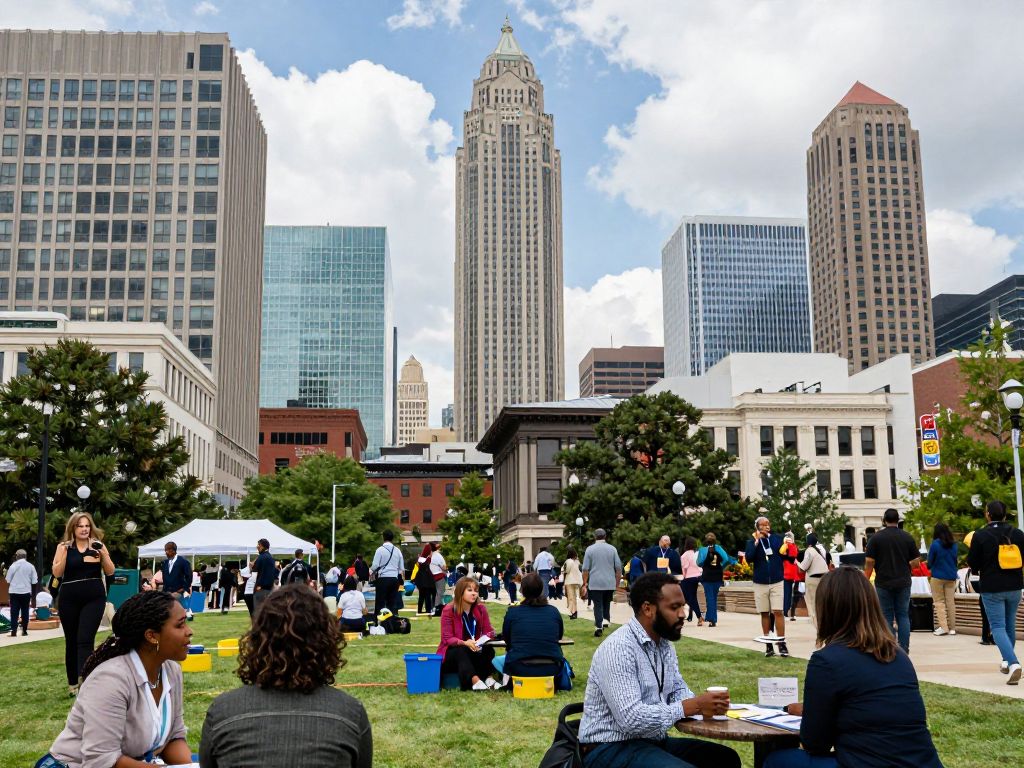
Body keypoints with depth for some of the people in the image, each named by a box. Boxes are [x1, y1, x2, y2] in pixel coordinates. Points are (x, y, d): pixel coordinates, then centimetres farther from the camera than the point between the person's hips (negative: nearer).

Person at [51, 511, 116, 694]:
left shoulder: (98, 545, 5)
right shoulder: (64, 546, 4)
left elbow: (110, 572, 4)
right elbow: (56, 573, -3)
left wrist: (103, 555, -13)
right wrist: (64, 553, -16)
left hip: (94, 598, -1)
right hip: (70, 599, 1)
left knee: (85, 639, -13)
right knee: (71, 641, 8)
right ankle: (72, 683, 20)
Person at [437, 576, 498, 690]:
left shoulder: (481, 609, -2)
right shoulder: (448, 610, -13)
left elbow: (489, 631, -3)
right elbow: (447, 638, -17)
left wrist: (483, 640, -28)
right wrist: (464, 643, -35)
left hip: (474, 650, 4)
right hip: (451, 653, -4)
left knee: (488, 649, -26)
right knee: (461, 651, -37)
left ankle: (488, 678, -42)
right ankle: (475, 680, -56)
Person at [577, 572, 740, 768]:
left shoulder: (664, 644, 8)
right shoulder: (618, 649, -22)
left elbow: (678, 690, 17)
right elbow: (631, 719, -28)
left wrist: (704, 703, -7)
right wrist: (694, 706, -24)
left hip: (652, 741, 9)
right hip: (611, 749, -9)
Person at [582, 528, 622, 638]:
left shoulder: (590, 549, 0)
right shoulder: (612, 549, 4)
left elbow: (585, 569, -1)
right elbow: (618, 568, 5)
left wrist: (585, 584, 6)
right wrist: (617, 583, 14)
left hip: (595, 583, -2)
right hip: (610, 583, 2)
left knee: (598, 605, 0)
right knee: (607, 604, 16)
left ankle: (599, 627, -7)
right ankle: (606, 622, 2)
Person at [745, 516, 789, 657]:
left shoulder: (777, 538, -1)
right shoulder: (752, 542, -1)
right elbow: (749, 558, -15)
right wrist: (756, 541, -18)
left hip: (777, 582, -1)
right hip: (760, 583, 1)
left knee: (778, 612, -7)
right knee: (765, 613, 8)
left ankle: (782, 643, -4)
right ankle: (768, 644, 15)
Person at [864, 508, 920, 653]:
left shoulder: (876, 538, -5)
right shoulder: (908, 537, 1)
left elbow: (869, 562, -7)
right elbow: (915, 561, 2)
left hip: (883, 583, -2)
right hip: (903, 583, 2)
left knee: (887, 617, 4)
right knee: (903, 615, 9)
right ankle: (904, 649, 6)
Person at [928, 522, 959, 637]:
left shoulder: (935, 544, -12)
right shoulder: (953, 545, 4)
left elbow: (929, 562, -5)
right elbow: (955, 560, 14)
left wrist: (930, 566, 17)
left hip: (938, 577, -5)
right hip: (951, 577, 5)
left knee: (939, 601, 3)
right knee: (950, 601, 9)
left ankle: (943, 627, -7)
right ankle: (952, 628, 11)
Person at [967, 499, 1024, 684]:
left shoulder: (980, 535, -11)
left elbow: (973, 565, -7)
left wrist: (972, 549, 12)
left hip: (992, 589, -4)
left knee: (998, 626, -3)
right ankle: (1007, 662, 31)